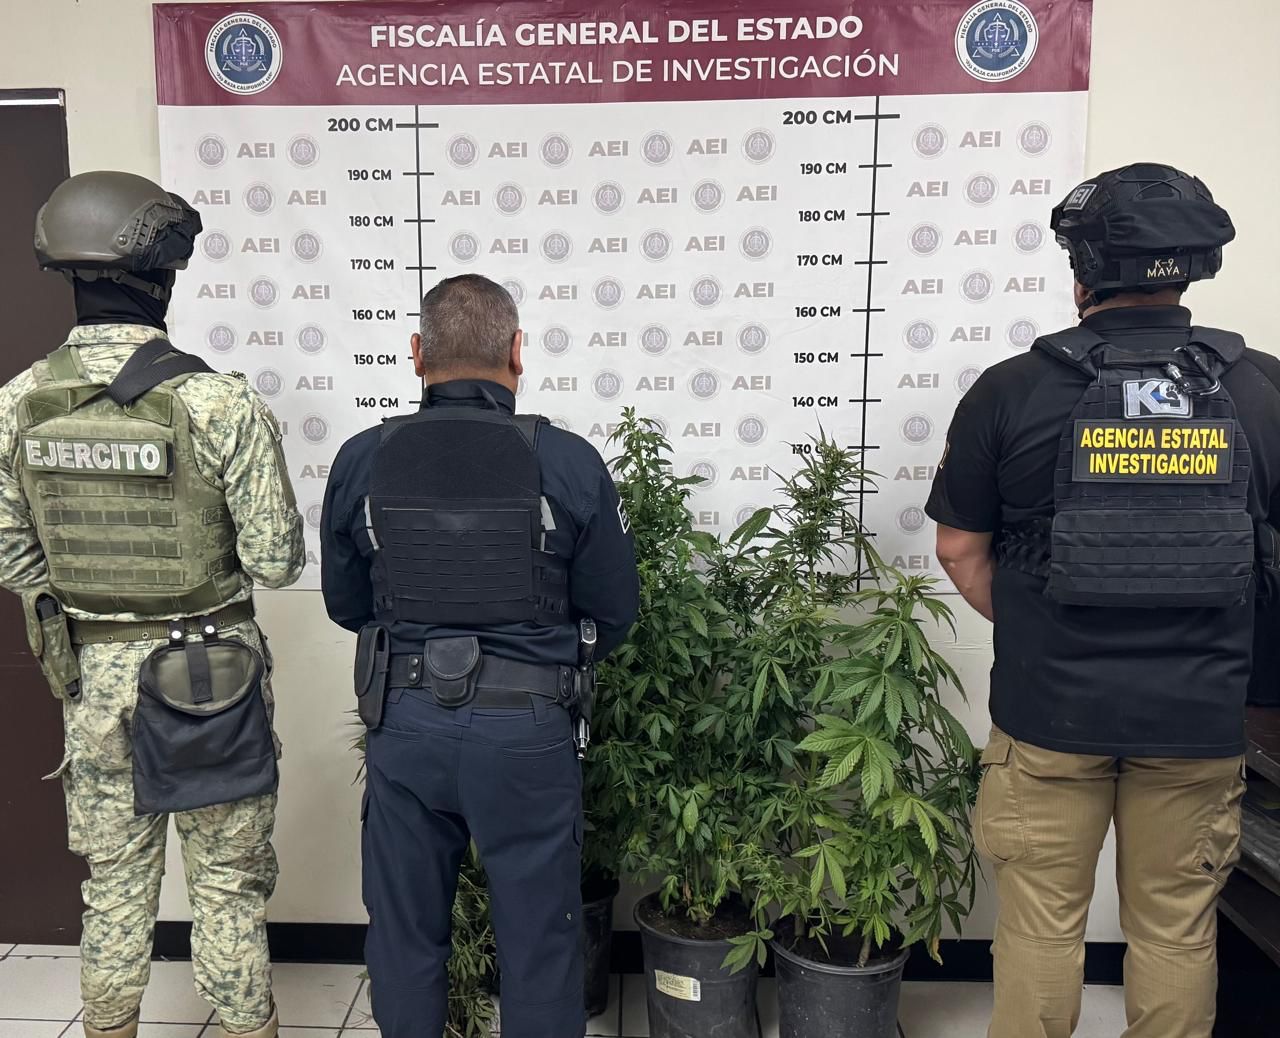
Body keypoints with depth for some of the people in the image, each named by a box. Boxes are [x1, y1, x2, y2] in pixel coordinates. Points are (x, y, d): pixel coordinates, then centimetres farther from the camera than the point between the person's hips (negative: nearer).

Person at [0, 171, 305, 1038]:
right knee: (228, 883, 11)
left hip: (90, 671, 5)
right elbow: (276, 561, -17)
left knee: (114, 878, 22)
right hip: (210, 671, -4)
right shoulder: (221, 404, -20)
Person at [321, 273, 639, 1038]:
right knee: (538, 938, 15)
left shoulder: (362, 461, -5)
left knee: (405, 931, 21)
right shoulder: (568, 462, -12)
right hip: (528, 728, -2)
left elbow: (346, 604, 6)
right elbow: (614, 613, -3)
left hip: (405, 723, 3)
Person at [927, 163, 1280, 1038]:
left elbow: (961, 549, -4)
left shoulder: (1013, 389, -9)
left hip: (1050, 709, -2)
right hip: (1201, 716, 2)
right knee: (1179, 930, 18)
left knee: (1042, 925, 14)